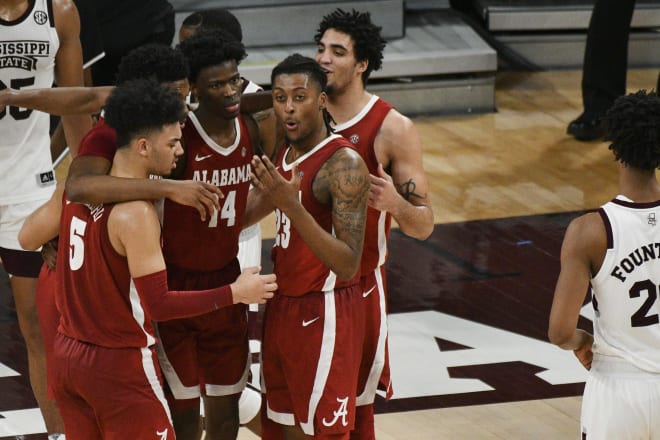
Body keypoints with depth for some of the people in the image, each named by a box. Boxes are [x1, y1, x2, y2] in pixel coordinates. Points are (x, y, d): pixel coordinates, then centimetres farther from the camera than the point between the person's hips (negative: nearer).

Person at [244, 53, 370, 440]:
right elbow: (247, 214, 23)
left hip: (324, 316, -8)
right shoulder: (286, 155, 6)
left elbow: (348, 264, -27)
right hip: (283, 307, 8)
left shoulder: (344, 164, -20)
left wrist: (292, 206, -34)